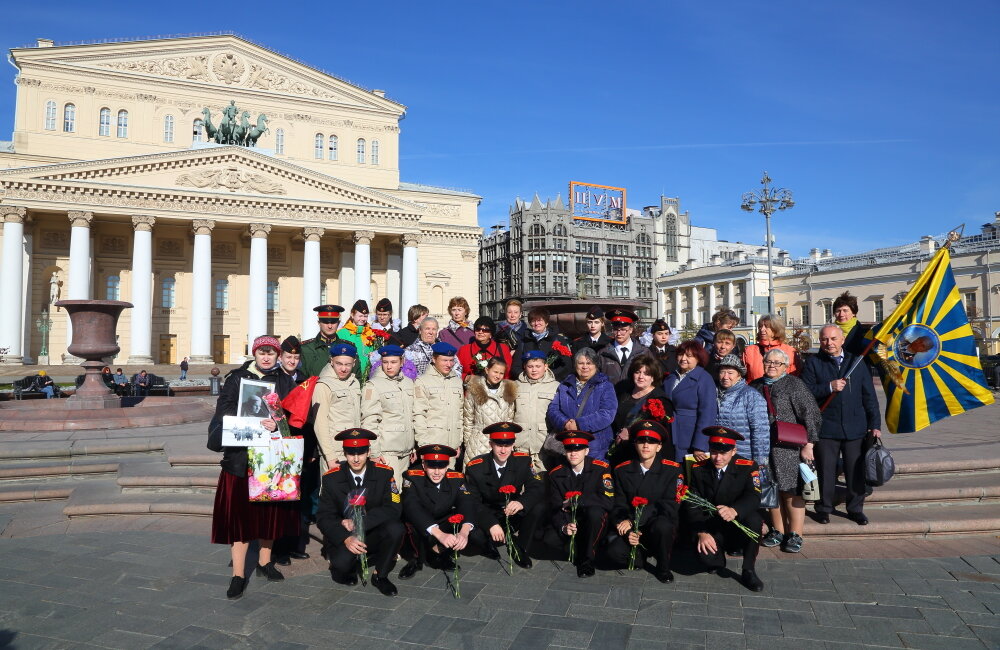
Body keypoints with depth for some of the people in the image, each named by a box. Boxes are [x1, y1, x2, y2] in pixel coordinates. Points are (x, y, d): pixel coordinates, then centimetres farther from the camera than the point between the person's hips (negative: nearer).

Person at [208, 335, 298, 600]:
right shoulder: (237, 378, 4)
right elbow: (224, 413, -3)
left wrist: (277, 425, -19)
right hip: (240, 455, -2)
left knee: (269, 510, 10)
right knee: (239, 511, -2)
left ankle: (264, 562, 28)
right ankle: (238, 575, 7)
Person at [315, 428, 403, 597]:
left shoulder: (384, 473, -7)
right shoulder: (331, 478, -6)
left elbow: (393, 508, -15)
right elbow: (323, 517, -9)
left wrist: (358, 523, -25)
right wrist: (345, 538, -28)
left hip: (374, 535, 1)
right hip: (342, 537, -1)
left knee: (396, 529, -29)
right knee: (343, 562, -32)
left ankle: (380, 575, -4)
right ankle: (343, 569, 8)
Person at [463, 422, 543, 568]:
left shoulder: (523, 460, -11)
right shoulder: (474, 467, -17)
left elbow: (537, 488, -18)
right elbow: (473, 502, -18)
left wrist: (522, 502, -41)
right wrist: (491, 524, -35)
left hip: (513, 514, 2)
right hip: (487, 515, -1)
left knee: (536, 509, -28)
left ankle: (519, 548, -4)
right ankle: (489, 544, 4)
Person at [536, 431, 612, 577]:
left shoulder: (601, 469, -12)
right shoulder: (556, 474, -4)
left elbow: (608, 501, -22)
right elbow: (554, 507, -7)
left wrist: (575, 501, -21)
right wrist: (563, 527, -28)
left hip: (594, 522, -2)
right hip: (568, 520, 2)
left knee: (595, 511, -36)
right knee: (549, 539, -28)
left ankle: (588, 559, -14)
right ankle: (579, 552, 3)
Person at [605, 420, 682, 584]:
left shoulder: (672, 470, -4)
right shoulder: (622, 471, 4)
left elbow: (669, 506, -13)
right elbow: (619, 507, 2)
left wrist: (633, 520, -22)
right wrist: (627, 532, -19)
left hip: (661, 526, -1)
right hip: (633, 529, 1)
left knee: (662, 525, -37)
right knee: (615, 553, -28)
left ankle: (663, 568, -7)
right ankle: (642, 555, 7)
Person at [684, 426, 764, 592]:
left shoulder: (748, 467, -9)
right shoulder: (699, 469, -3)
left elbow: (753, 497, -25)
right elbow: (691, 505, -6)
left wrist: (734, 510, -47)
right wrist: (701, 533, -22)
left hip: (739, 527, -1)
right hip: (711, 528, 1)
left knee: (753, 518, -34)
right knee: (705, 556, -29)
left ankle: (749, 570, -13)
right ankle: (719, 556, 11)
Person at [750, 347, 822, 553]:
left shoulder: (794, 384, -3)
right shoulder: (755, 386, 11)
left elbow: (810, 415, -7)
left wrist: (808, 445, -12)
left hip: (789, 448, -4)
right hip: (764, 447, 4)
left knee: (791, 490, -1)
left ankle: (795, 534, 10)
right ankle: (778, 531, 20)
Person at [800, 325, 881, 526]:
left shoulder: (856, 361, 8)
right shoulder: (813, 363, 2)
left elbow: (869, 396, 9)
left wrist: (875, 425, 5)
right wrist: (829, 387, -18)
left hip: (855, 428, 2)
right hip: (826, 428, -2)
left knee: (856, 471, 8)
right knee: (826, 471, 6)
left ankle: (855, 509, 24)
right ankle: (824, 508, 20)